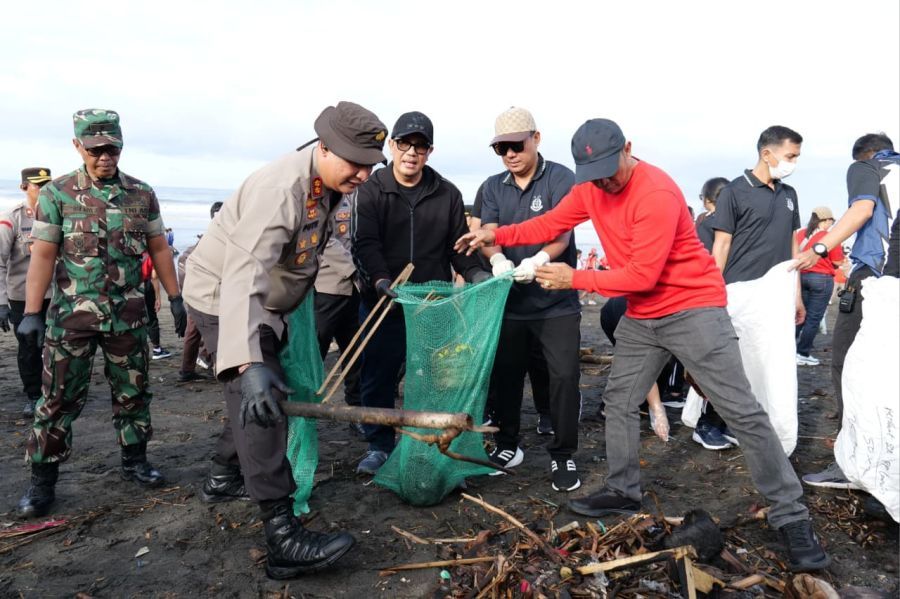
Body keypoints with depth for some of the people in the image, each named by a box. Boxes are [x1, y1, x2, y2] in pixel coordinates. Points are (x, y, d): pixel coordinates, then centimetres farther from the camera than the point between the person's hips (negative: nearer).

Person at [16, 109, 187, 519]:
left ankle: (134, 461, 26)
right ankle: (42, 480, 15)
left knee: (132, 391, 10)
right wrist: (31, 313, -11)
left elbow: (159, 249, 9)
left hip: (128, 312, 3)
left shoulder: (142, 194, 4)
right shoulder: (57, 193, -3)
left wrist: (175, 298, 6)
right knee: (59, 397, 3)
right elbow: (43, 255, -5)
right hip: (73, 312, -2)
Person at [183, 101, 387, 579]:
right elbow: (243, 277, -44)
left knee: (260, 398, 18)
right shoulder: (280, 190, -33)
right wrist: (248, 363, -54)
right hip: (224, 299, -9)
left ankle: (223, 479, 40)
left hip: (262, 302, 10)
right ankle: (283, 539, -17)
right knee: (259, 401, -18)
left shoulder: (328, 183, -4)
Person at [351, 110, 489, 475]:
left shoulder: (447, 194, 7)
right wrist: (380, 280, -28)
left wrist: (475, 273, -10)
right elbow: (365, 243, -11)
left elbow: (458, 245, 8)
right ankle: (379, 445, 24)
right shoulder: (371, 190, 1)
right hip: (381, 302, -1)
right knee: (378, 378, 7)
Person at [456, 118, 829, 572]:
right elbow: (550, 223, 10)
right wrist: (497, 235, -1)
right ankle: (623, 492, 30)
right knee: (619, 400, 13)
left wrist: (575, 279, -20)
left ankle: (791, 517, 6)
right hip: (640, 317, 8)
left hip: (693, 310, -8)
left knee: (742, 412, -5)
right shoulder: (590, 189, 1)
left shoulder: (657, 193, -25)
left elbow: (643, 275, -26)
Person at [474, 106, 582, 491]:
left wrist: (538, 261, -39)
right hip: (510, 301, 4)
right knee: (504, 375, 11)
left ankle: (562, 456, 13)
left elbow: (561, 234, -18)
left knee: (564, 376, -4)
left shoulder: (561, 178, -6)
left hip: (557, 301, -4)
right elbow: (489, 235, -5)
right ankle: (507, 445, 30)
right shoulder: (492, 187, 7)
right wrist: (498, 260, -29)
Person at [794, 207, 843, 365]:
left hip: (801, 276, 5)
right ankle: (803, 354, 3)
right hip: (821, 279, -5)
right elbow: (838, 262, -7)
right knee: (814, 318, 1)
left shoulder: (800, 234, 4)